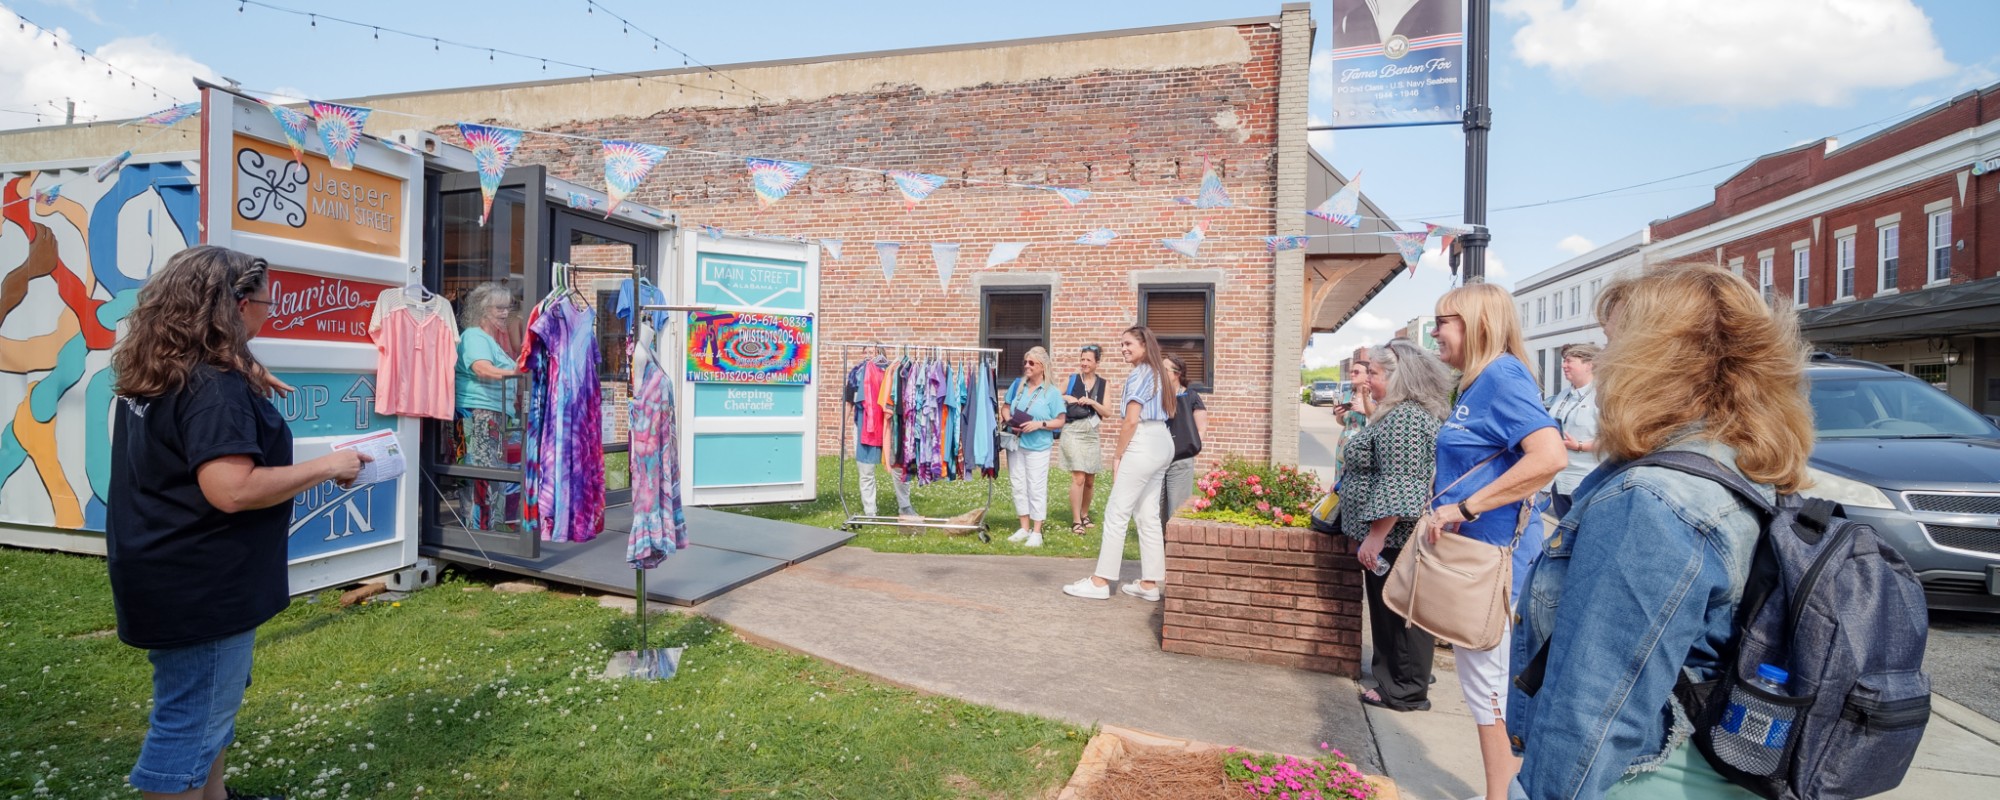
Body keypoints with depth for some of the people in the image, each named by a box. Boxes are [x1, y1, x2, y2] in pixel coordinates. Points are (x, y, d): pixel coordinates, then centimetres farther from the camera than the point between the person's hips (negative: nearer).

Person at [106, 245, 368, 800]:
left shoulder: (154, 373, 6)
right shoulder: (215, 385, -25)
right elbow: (232, 490, -32)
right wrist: (328, 466, -23)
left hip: (174, 575, 11)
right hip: (199, 585, -11)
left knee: (206, 706, 25)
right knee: (191, 724, 3)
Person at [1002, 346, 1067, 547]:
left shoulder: (1051, 393, -5)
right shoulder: (1017, 385, 6)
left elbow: (1060, 421, -5)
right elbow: (1005, 408, 12)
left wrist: (1040, 424, -19)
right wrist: (1009, 421, -8)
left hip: (1037, 447, -4)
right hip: (1015, 444, 4)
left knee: (1037, 489, 0)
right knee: (1018, 486, 10)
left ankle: (1037, 532, 10)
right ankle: (1024, 528, 22)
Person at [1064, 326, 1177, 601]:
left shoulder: (1138, 374, -11)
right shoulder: (1158, 373, 17)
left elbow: (1131, 420, -15)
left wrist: (1117, 455, -7)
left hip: (1143, 444, -10)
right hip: (1163, 442, 10)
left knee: (1116, 512, -5)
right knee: (1148, 514, 11)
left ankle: (1100, 582, -2)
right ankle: (1150, 584, 14)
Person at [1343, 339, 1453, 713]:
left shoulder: (1403, 418, -19)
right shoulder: (1398, 413, 14)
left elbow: (1397, 485, -25)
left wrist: (1375, 536, -24)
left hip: (1394, 538, -10)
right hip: (1394, 538, 10)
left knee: (1397, 611, 1)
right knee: (1392, 608, 19)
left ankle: (1407, 691, 13)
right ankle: (1406, 676, 32)